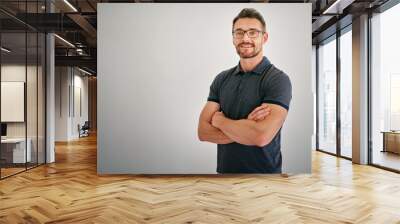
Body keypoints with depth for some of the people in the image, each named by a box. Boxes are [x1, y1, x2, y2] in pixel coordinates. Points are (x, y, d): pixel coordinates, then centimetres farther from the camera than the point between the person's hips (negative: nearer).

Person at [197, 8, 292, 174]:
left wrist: (219, 120, -12)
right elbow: (203, 131, -6)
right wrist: (247, 127, -20)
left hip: (263, 172, -4)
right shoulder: (221, 79, 1)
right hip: (224, 169, 4)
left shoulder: (278, 79, -14)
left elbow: (262, 136, -26)